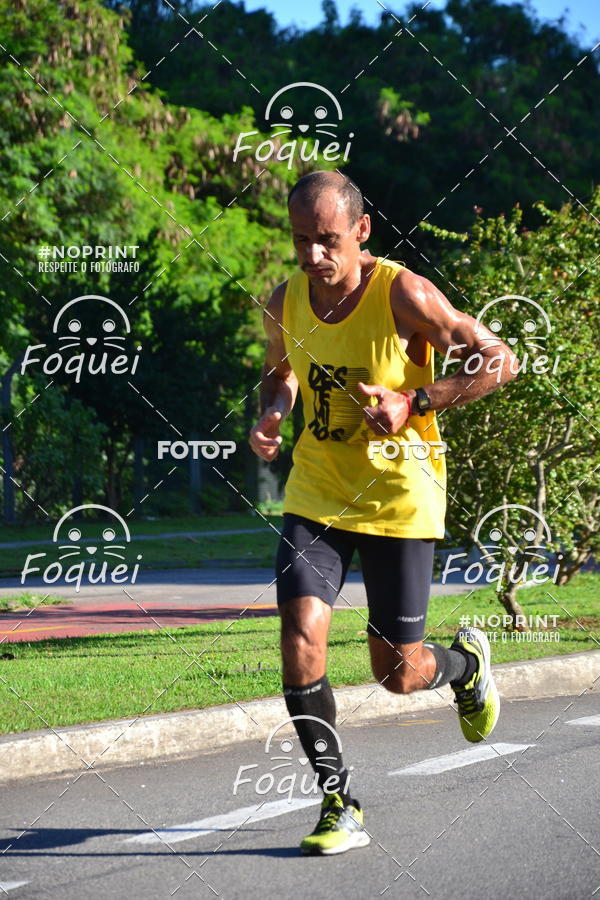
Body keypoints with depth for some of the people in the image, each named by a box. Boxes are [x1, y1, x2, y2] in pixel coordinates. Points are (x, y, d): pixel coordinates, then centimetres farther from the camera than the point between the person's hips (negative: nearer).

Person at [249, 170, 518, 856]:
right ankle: (338, 804, -4)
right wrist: (272, 413, -3)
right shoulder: (286, 302, -2)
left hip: (399, 497, -4)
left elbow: (499, 360, -11)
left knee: (398, 673, 3)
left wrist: (415, 403, -22)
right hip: (316, 493, 4)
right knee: (300, 638, -16)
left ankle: (466, 663, 41)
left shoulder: (404, 295, -17)